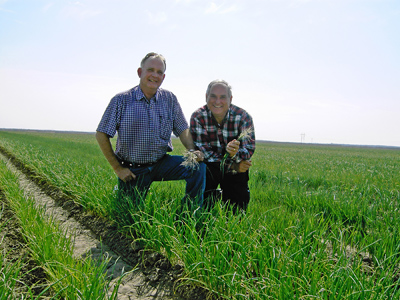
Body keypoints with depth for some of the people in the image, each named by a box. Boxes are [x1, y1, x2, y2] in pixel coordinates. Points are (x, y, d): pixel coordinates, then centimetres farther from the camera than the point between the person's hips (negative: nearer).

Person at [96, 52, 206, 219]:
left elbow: (183, 130, 7)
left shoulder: (169, 99, 2)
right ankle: (120, 191, 36)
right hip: (132, 169, -2)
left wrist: (193, 151, -15)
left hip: (161, 163, 2)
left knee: (198, 167, -21)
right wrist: (117, 168, -7)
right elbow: (101, 135, -4)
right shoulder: (122, 100, -7)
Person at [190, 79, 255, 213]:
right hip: (208, 168, 0)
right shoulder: (198, 117, -16)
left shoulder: (243, 117, -16)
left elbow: (249, 149, -20)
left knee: (237, 210, -2)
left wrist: (236, 153, -46)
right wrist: (232, 165, -27)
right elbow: (201, 150, -19)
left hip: (236, 168, 1)